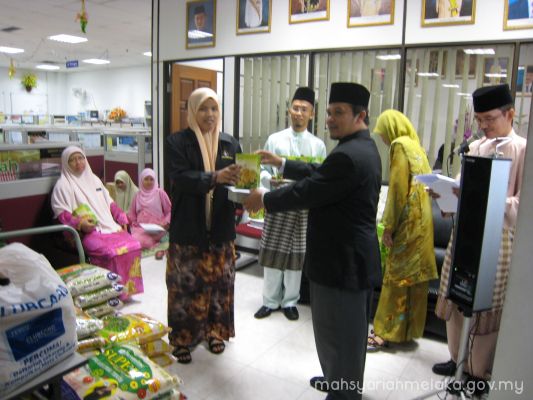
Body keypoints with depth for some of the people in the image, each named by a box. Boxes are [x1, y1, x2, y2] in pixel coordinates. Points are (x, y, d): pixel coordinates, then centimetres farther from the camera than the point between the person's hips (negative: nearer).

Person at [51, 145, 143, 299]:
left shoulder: (94, 179, 23)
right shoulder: (63, 185, 4)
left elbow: (110, 203, 25)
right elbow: (61, 214, -4)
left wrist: (122, 218, 11)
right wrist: (79, 224, -19)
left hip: (110, 226, 6)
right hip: (87, 232, -6)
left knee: (134, 245, -17)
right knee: (112, 252, -31)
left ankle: (129, 287, -5)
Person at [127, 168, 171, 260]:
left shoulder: (160, 193, 4)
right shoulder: (138, 195, 15)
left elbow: (170, 211, 4)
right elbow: (132, 214, 21)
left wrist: (166, 222, -13)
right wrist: (134, 223, 2)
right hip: (140, 228, 3)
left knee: (137, 240, -30)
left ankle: (156, 247, -6)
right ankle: (156, 245, -14)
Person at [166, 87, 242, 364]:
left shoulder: (230, 143, 7)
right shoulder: (178, 142, -5)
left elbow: (238, 177, 3)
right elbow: (179, 177, -19)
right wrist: (214, 177, -34)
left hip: (220, 227, 4)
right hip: (188, 227, -3)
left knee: (219, 282, 12)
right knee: (186, 284, 4)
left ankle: (215, 331, 31)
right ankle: (182, 337, 21)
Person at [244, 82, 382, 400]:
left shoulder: (348, 155, -25)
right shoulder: (363, 147, 9)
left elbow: (306, 192, -21)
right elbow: (319, 174, 17)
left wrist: (264, 199, -7)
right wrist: (282, 164, 19)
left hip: (342, 261, -11)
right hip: (356, 257, 11)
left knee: (336, 334, 7)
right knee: (351, 330, 25)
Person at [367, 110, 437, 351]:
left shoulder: (400, 145, -10)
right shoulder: (416, 146, 16)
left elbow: (397, 189, -17)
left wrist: (388, 227, -13)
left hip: (408, 223, -9)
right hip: (421, 222, 9)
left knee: (397, 277, -3)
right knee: (414, 277, 13)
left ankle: (388, 332, 6)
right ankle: (407, 329, 24)